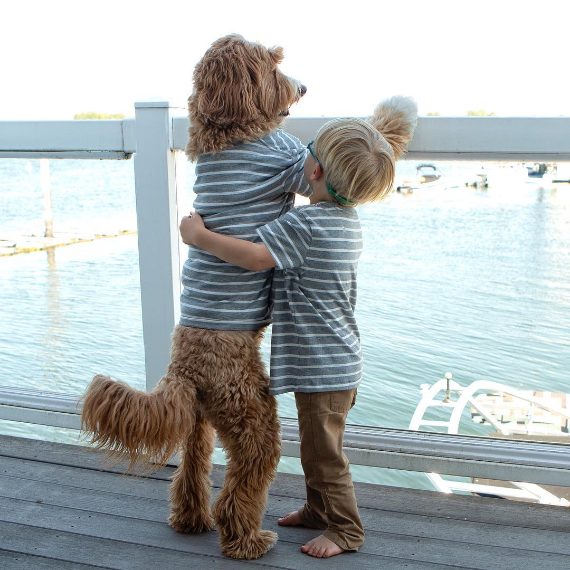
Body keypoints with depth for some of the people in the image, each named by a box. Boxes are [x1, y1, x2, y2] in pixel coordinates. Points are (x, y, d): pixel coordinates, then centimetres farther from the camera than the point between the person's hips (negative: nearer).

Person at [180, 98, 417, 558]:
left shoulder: (304, 222, -23)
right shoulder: (348, 219, 6)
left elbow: (255, 257, -30)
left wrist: (199, 236, -20)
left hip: (321, 364, -10)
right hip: (337, 359, 10)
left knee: (323, 451, 7)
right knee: (316, 443, 25)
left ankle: (347, 529, 23)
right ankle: (319, 509, 41)